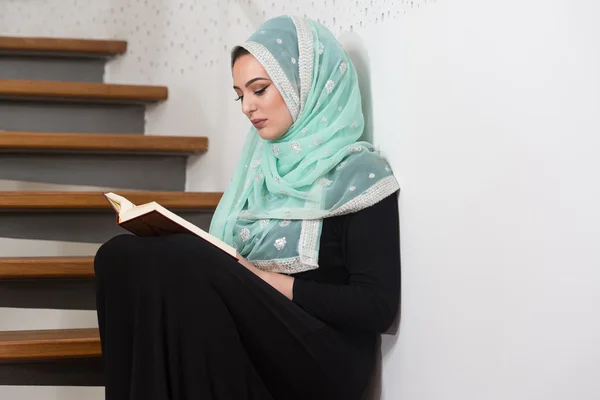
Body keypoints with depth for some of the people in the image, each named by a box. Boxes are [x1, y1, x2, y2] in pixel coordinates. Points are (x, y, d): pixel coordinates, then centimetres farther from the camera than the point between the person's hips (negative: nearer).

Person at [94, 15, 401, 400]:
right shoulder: (266, 165, 18)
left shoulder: (358, 172, -4)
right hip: (251, 331, 7)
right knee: (122, 256, -15)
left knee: (179, 264, -28)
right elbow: (230, 265, 15)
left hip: (321, 357, -7)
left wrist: (263, 279, -15)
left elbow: (378, 306, -11)